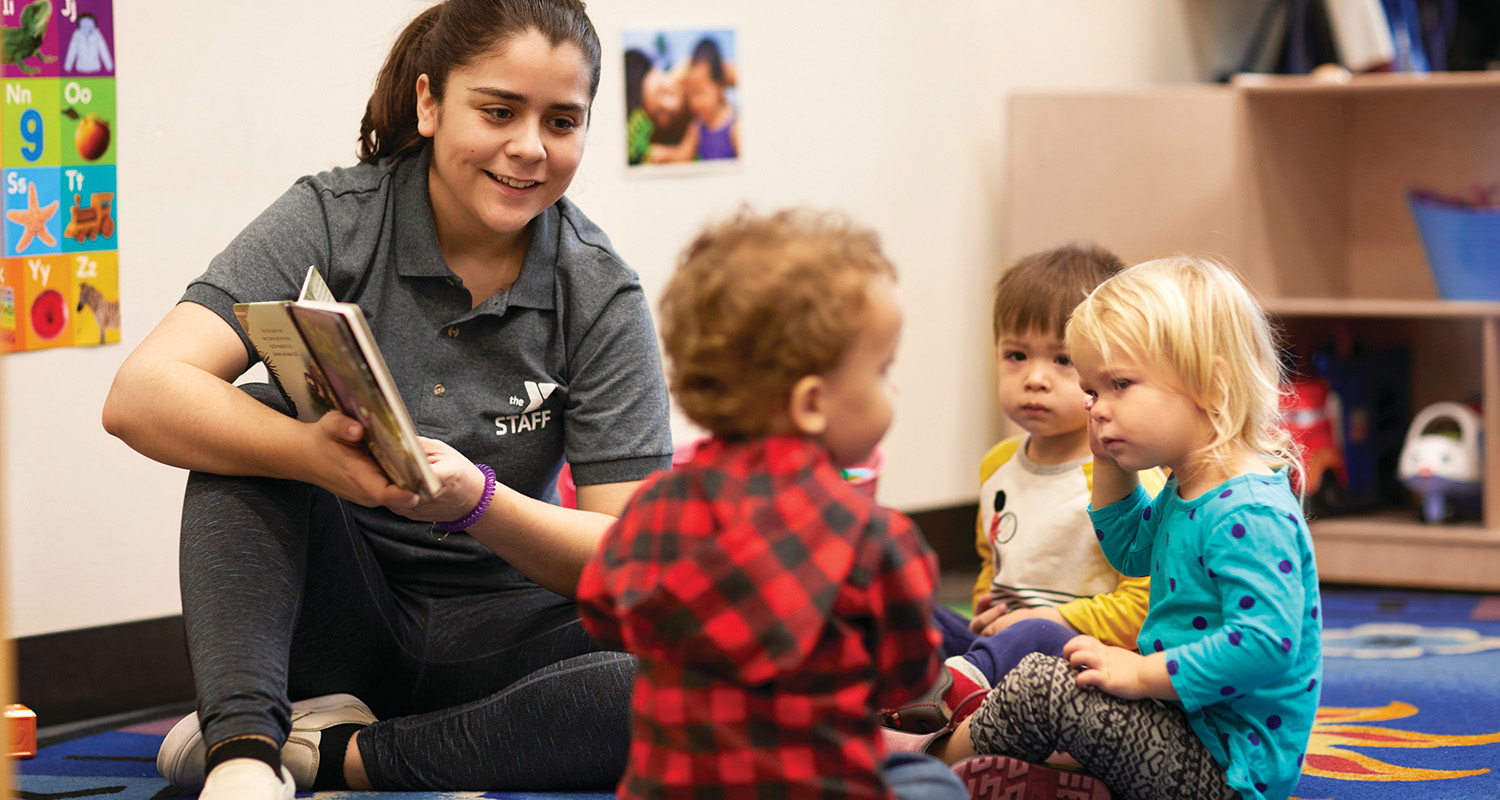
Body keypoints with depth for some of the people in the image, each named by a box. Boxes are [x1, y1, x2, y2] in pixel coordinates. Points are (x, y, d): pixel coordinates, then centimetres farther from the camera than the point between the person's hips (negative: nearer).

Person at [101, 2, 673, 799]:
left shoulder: (601, 297, -6)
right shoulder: (335, 220, -9)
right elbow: (141, 394, -22)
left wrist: (479, 502, -31)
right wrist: (317, 454, -41)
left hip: (491, 628, 1)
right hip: (335, 609, 0)